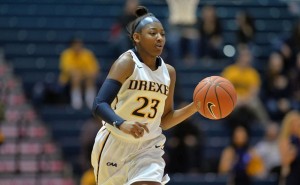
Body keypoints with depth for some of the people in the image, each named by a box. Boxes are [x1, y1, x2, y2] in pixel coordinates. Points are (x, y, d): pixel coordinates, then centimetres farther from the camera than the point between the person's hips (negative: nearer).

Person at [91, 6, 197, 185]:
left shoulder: (168, 72, 4)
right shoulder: (127, 63, -14)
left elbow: (164, 121, 10)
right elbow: (100, 105, -24)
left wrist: (195, 106, -4)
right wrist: (122, 124, -43)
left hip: (148, 148, 3)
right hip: (116, 144, -3)